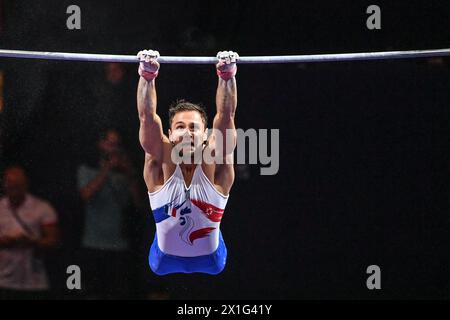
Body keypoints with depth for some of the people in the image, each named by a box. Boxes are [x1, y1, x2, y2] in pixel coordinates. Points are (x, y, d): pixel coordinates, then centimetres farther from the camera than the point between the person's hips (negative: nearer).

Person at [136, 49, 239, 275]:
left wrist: (227, 76, -44)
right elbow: (147, 117, -31)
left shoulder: (214, 163, -22)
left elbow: (226, 116, -30)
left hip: (211, 262, 1)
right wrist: (147, 76, -44)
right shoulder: (162, 164, -21)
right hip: (165, 262, -1)